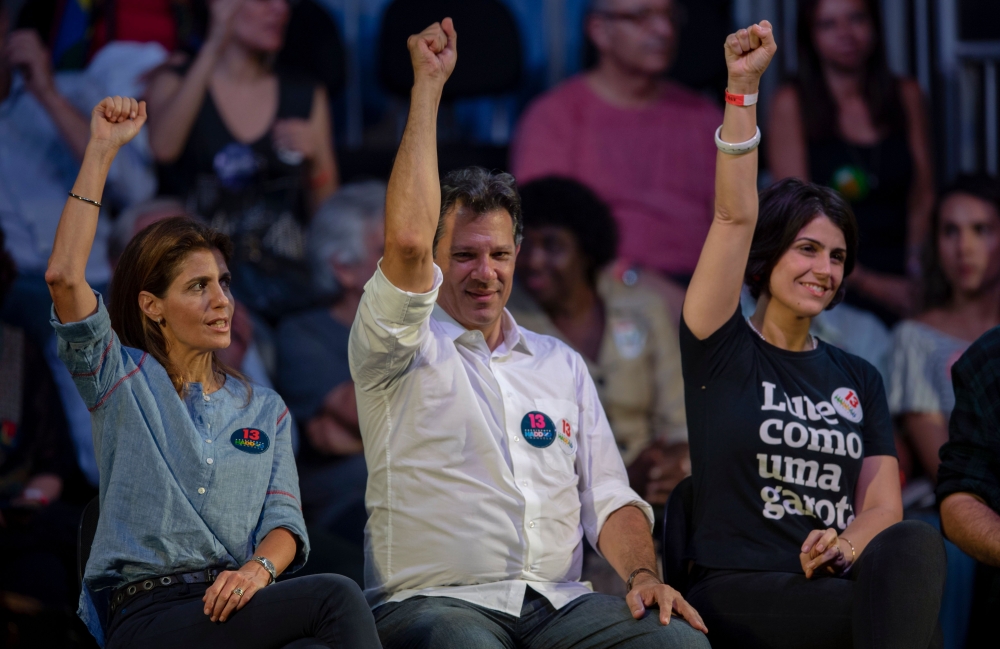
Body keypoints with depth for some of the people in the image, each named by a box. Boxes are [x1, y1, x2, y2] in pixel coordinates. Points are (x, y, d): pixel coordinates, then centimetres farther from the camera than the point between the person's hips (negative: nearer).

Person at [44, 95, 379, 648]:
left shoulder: (266, 410, 23)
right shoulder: (122, 381, 11)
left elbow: (283, 520, 12)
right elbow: (64, 276, -5)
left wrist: (258, 568, -13)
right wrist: (101, 151, -2)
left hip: (232, 603, 4)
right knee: (337, 598, -28)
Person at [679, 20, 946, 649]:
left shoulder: (859, 378, 23)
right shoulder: (723, 350, 10)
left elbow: (884, 504, 13)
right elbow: (735, 216, -2)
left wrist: (846, 546, -12)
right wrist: (743, 90, -8)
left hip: (834, 585, 4)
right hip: (740, 593, -4)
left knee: (913, 545, -34)